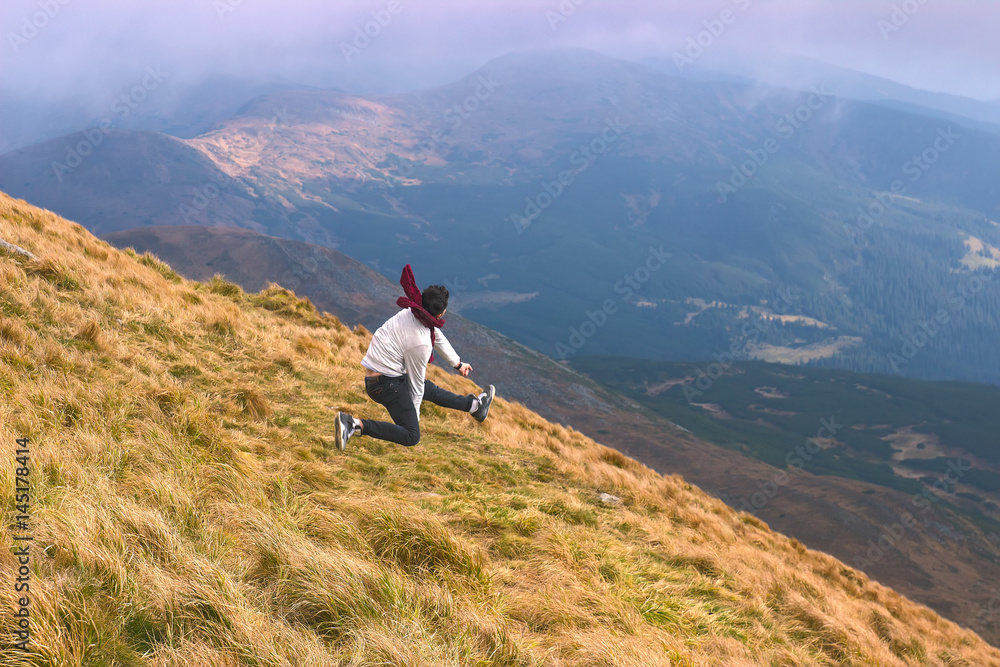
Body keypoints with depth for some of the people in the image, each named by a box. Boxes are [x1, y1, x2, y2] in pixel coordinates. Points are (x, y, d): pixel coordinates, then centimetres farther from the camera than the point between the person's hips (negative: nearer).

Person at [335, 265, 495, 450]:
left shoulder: (411, 312, -3)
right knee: (411, 437, -10)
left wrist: (458, 364, 32)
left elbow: (439, 338, 15)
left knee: (431, 390, 26)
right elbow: (416, 382, -13)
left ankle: (474, 405, 47)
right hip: (386, 384, -10)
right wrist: (414, 415, 2)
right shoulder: (420, 344, -27)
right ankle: (356, 425, -19)